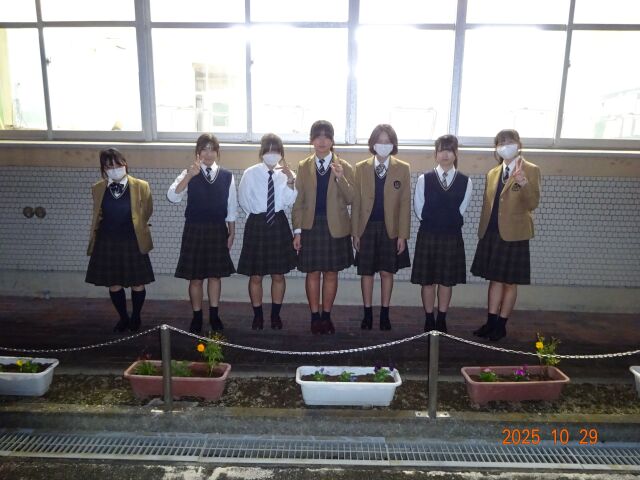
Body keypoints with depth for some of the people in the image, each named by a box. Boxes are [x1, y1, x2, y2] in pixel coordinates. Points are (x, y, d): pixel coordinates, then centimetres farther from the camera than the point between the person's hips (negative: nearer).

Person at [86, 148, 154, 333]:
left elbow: (147, 211, 8)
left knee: (137, 284, 5)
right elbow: (97, 215, 16)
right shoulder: (97, 189, 2)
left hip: (133, 243, -2)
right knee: (113, 284, 10)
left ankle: (135, 317, 29)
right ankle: (123, 318, 30)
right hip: (107, 243, 2)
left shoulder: (141, 186, -6)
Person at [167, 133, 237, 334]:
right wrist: (189, 175, -27)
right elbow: (172, 197, -17)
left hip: (218, 230, 1)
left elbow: (231, 208, 5)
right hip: (195, 229, -1)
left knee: (215, 274, 11)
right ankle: (197, 316, 22)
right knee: (195, 277, 5)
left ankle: (214, 314, 26)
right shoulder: (189, 174, -2)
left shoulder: (227, 176, 1)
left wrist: (231, 233, 4)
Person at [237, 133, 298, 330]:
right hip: (256, 225, -1)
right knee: (255, 276, 7)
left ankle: (276, 315, 26)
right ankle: (257, 315, 24)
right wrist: (257, 216, 5)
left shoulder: (286, 173, -2)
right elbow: (244, 200, 4)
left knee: (278, 275, 10)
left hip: (279, 224, 1)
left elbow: (289, 201, -14)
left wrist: (290, 180, -25)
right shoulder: (250, 173, -6)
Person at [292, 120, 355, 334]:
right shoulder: (303, 167, 4)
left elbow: (350, 199, -6)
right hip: (310, 226, 0)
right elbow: (298, 201, 4)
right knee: (313, 273, 5)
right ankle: (315, 316, 18)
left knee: (331, 273, 8)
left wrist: (341, 178, -21)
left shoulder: (344, 167, 1)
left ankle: (327, 316, 21)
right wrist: (297, 230, -1)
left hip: (335, 227, 0)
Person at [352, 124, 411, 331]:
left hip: (390, 229, 0)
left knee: (387, 272, 7)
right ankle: (368, 314, 20)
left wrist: (402, 234, -5)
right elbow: (356, 202, 2)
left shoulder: (403, 169, 1)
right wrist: (354, 232, -1)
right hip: (367, 227, 1)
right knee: (366, 272, 7)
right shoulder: (361, 168, 3)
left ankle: (384, 314, 21)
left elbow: (405, 204, -1)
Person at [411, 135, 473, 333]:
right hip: (428, 235, -1)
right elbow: (419, 210, -1)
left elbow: (460, 210, 3)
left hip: (452, 237, 1)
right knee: (428, 280, 6)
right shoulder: (424, 179, -2)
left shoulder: (465, 181, 0)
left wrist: (448, 223, 1)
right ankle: (429, 320, 20)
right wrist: (433, 223, 0)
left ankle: (442, 320, 23)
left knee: (447, 280, 9)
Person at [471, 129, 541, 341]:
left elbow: (533, 204, -15)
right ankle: (491, 322, 20)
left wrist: (524, 185, -33)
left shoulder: (530, 170, -5)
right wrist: (482, 232, 13)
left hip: (513, 235, -5)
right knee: (495, 279, 11)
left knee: (510, 282, 5)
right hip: (491, 234, 5)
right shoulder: (492, 173, 12)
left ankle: (501, 325, 16)